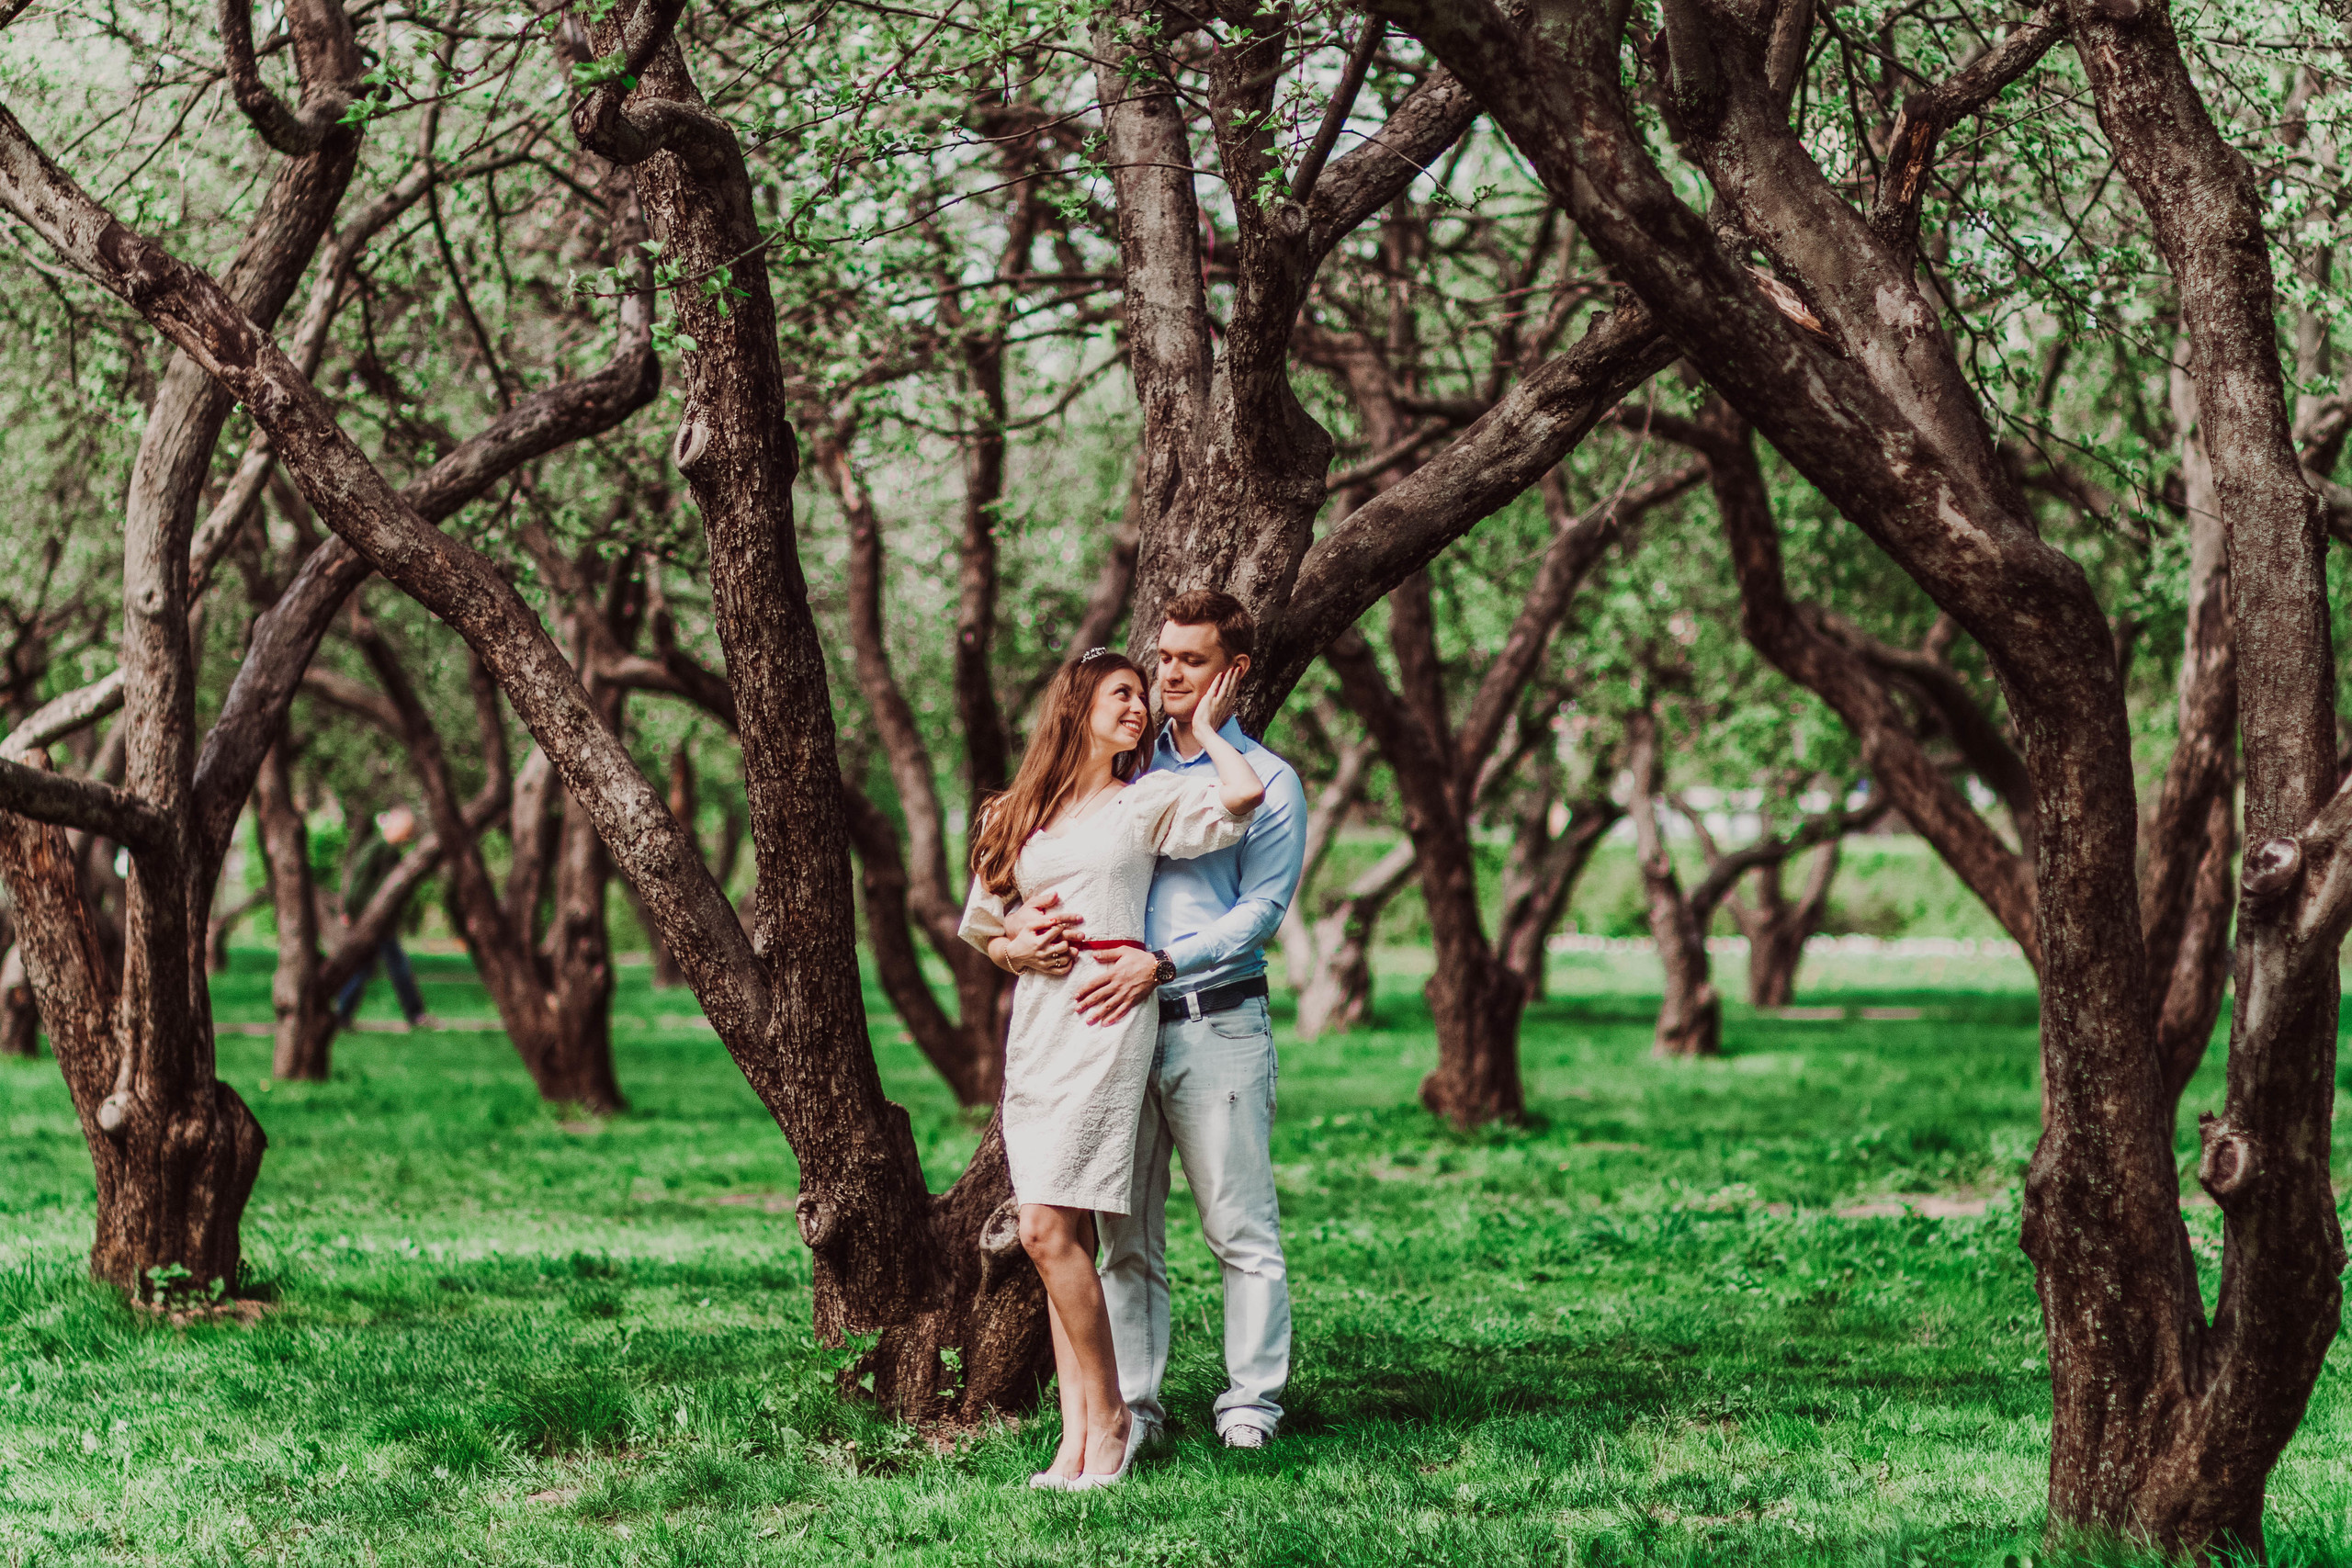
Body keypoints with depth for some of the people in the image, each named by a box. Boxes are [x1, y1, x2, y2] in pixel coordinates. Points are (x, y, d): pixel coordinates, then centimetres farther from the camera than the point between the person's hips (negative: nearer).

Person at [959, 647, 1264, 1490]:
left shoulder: (1149, 800, 6)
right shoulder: (1021, 814, 17)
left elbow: (1245, 794, -12)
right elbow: (982, 928, 21)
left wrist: (1204, 730, 6)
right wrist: (1016, 948, -1)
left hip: (1107, 1014, -5)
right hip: (1034, 1016, 5)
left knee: (1047, 1229, -14)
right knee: (1066, 1237, 2)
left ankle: (1108, 1415, -4)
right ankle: (1076, 1438, 2)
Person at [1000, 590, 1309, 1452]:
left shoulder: (1267, 782, 3)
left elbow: (1260, 911, -7)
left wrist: (1161, 963, -20)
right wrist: (1027, 916, -10)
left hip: (1216, 1024, -4)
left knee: (1241, 1229, -2)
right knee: (1125, 1234, 5)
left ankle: (1251, 1406, 3)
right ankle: (1130, 1406, 9)